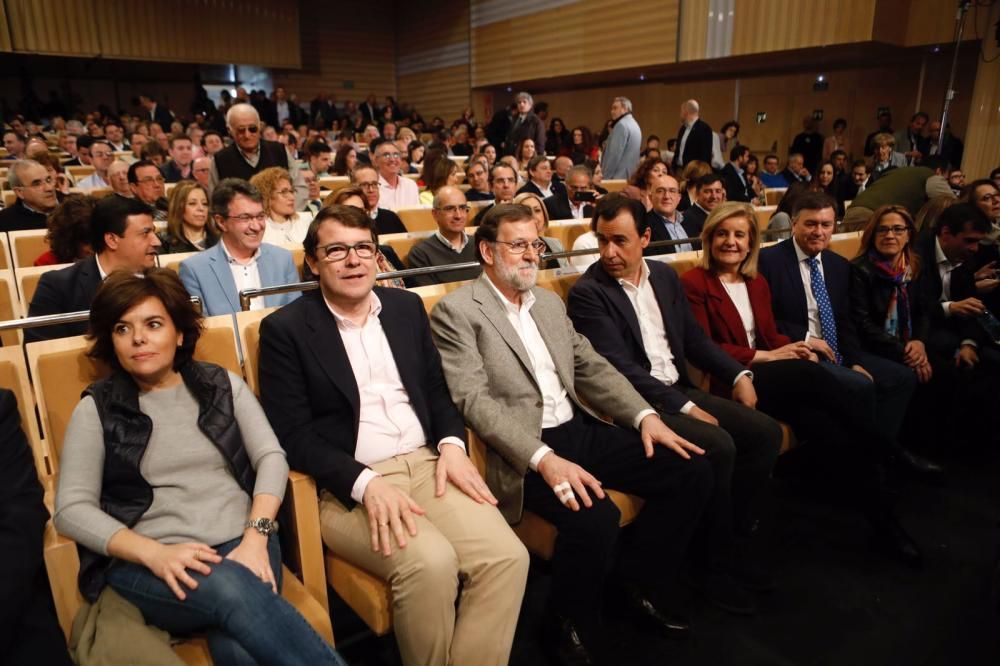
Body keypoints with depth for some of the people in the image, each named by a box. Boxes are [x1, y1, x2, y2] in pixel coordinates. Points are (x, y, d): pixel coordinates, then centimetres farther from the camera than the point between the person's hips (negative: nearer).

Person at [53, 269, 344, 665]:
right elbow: (71, 509, 1)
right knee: (230, 589, -34)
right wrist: (155, 553, -15)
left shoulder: (223, 385, 11)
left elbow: (272, 458, 4)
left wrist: (256, 536, -12)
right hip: (146, 564, 0)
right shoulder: (96, 409, 7)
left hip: (240, 543, 1)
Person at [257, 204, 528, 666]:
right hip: (346, 486, -4)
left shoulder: (406, 306, 13)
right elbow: (293, 434, -8)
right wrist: (366, 483, -21)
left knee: (507, 556, -18)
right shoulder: (285, 329, -2)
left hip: (427, 464, 5)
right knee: (430, 562, -29)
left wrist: (452, 445, -4)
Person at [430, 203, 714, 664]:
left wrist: (645, 415, -1)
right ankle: (569, 627, -1)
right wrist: (543, 458, -28)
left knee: (693, 470, -2)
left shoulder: (550, 302, 17)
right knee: (593, 517, -32)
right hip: (521, 450, -7)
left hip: (581, 430, 8)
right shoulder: (457, 311, -6)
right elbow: (473, 400, -17)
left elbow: (592, 367, 16)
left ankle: (637, 584, 17)